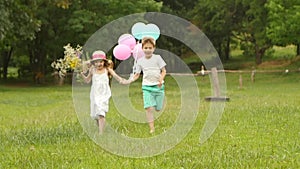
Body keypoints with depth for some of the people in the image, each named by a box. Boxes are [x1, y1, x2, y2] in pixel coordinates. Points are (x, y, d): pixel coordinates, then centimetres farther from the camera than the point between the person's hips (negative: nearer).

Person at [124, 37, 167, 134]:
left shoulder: (157, 58, -1)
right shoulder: (140, 61, 5)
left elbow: (163, 71, 0)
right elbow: (137, 75, 10)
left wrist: (161, 79, -20)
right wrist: (129, 81, -7)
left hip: (158, 86, -1)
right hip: (147, 87, 1)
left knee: (158, 109, 6)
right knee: (149, 108, -14)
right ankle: (152, 128, -10)